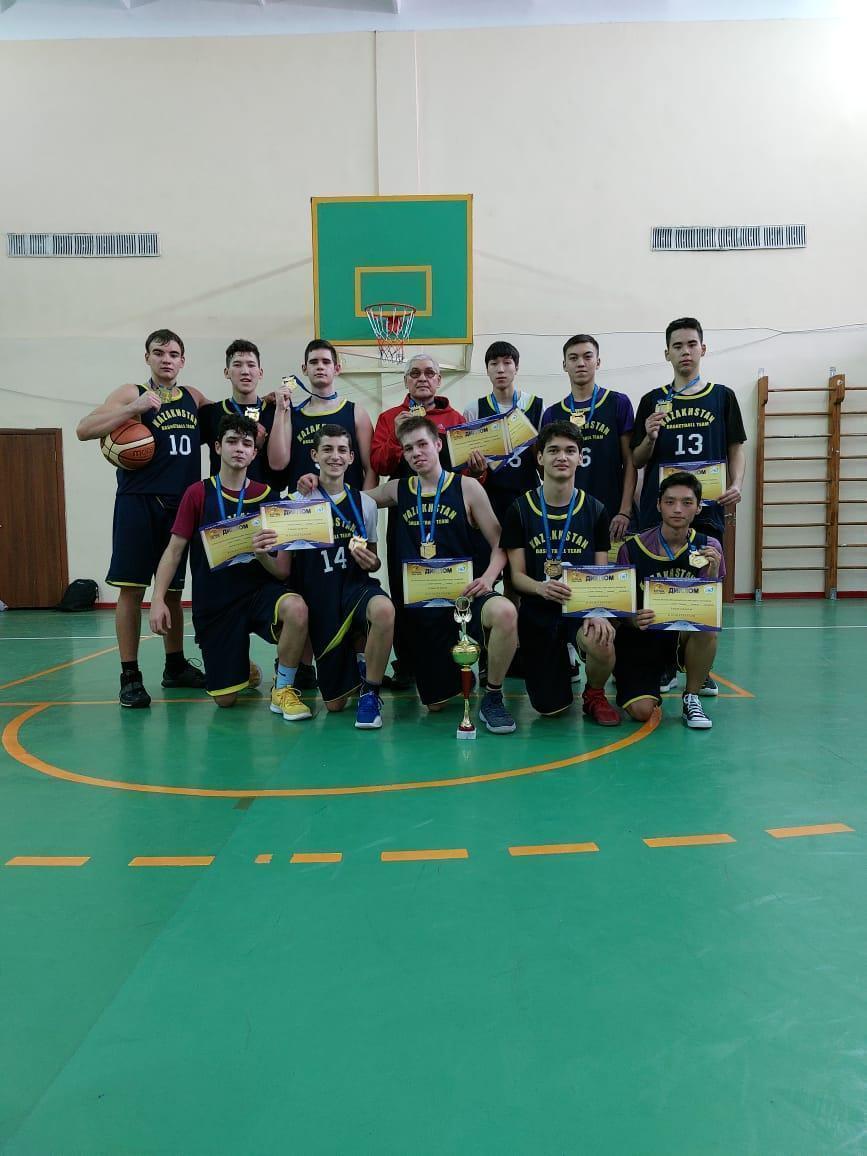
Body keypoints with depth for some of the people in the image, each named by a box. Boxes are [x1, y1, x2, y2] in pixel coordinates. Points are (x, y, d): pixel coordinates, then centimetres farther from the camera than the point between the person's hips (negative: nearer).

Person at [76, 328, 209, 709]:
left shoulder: (193, 398, 13)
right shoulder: (131, 394, 0)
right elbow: (83, 430, -11)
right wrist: (134, 408, -20)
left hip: (181, 505, 4)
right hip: (139, 503, -4)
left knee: (173, 589, 13)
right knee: (131, 588, -4)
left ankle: (175, 666, 26)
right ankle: (130, 676, 5)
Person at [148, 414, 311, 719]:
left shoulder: (267, 496, -1)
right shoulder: (198, 494, -2)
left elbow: (282, 571, -3)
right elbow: (174, 550, -2)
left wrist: (262, 554, -25)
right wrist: (158, 599, -13)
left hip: (259, 590, 0)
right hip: (213, 601, 0)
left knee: (296, 609, -36)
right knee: (224, 699, -3)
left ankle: (283, 689, -12)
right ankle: (244, 669, 37)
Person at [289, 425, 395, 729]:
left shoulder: (365, 503, 6)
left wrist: (370, 562, -7)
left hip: (356, 585, 0)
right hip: (319, 597, 0)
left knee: (384, 610, -40)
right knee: (334, 703, 2)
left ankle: (371, 693, -15)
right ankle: (354, 660, 38)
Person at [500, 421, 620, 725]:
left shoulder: (595, 510, 2)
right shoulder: (521, 510, -2)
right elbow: (517, 574, -3)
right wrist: (542, 588, -26)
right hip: (538, 612, 0)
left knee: (602, 645, -37)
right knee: (550, 708, 0)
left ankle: (594, 695, 1)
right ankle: (562, 661, 37)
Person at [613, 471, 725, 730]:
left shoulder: (707, 547, -5)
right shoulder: (632, 548, -11)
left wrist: (712, 573, -24)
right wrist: (634, 620, -27)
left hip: (684, 636, 1)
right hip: (638, 638, -1)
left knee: (707, 628, -33)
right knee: (642, 712, -19)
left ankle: (691, 699, -7)